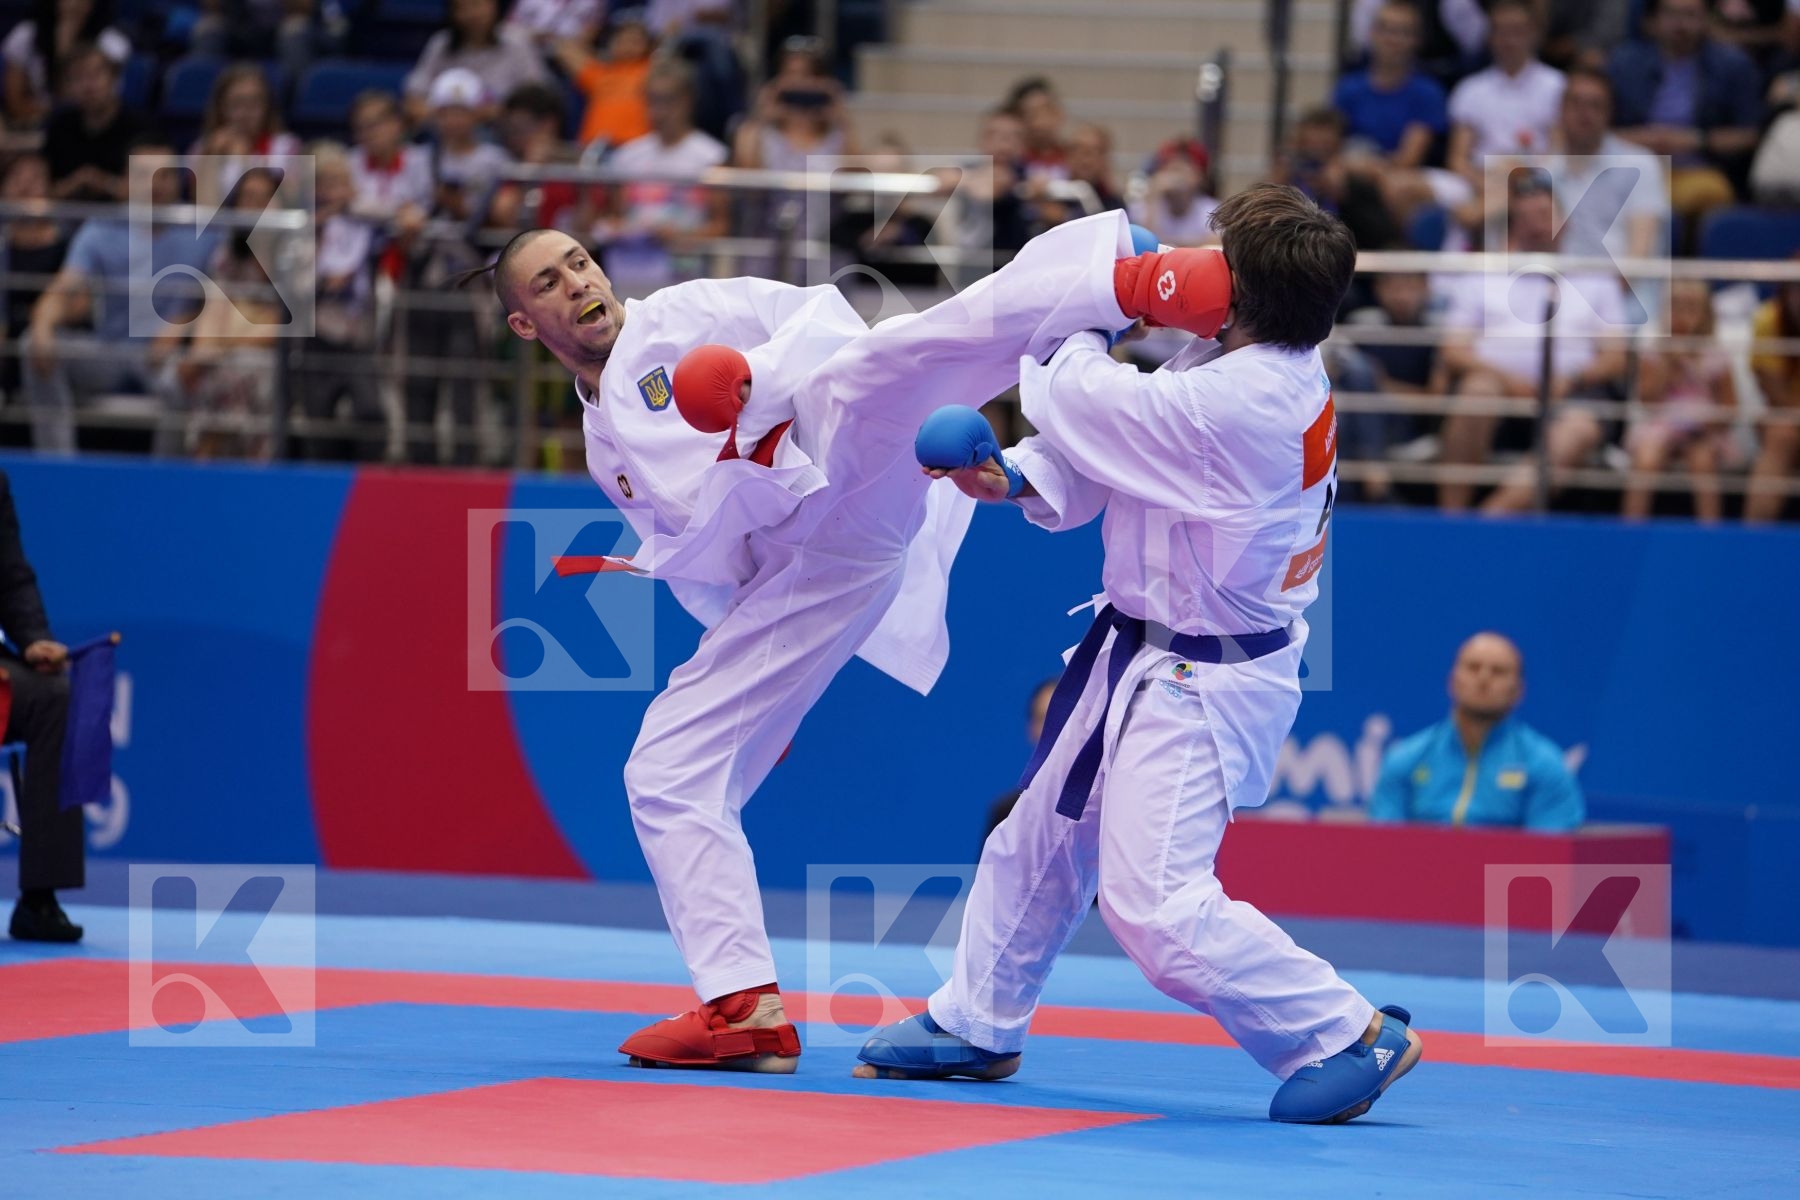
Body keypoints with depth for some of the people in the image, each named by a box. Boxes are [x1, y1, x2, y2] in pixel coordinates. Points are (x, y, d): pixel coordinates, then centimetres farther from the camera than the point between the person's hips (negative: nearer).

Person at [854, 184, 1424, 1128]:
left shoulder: (1240, 403, -31)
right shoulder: (1254, 371, 1)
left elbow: (1082, 404, -21)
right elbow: (1097, 459, 8)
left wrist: (1071, 325, -1)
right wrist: (1014, 480, -7)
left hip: (1201, 685, -11)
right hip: (1144, 657, 11)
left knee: (1154, 901, -16)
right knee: (1040, 837, 23)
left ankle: (1348, 1036, -4)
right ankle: (977, 1024, 42)